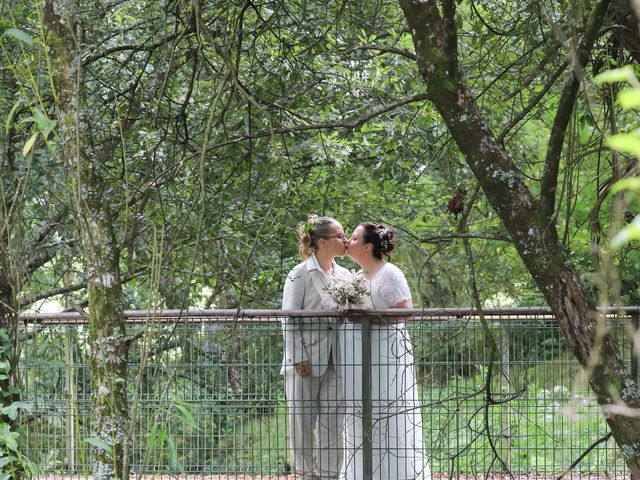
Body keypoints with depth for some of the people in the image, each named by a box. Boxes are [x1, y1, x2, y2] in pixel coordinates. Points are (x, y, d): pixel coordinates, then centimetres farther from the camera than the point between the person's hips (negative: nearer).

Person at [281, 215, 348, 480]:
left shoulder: (343, 275, 10)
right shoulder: (300, 274, -7)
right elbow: (289, 320, -9)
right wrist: (297, 359, -15)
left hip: (334, 359, 5)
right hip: (306, 359, -5)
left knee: (333, 421, 4)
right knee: (302, 420, 1)